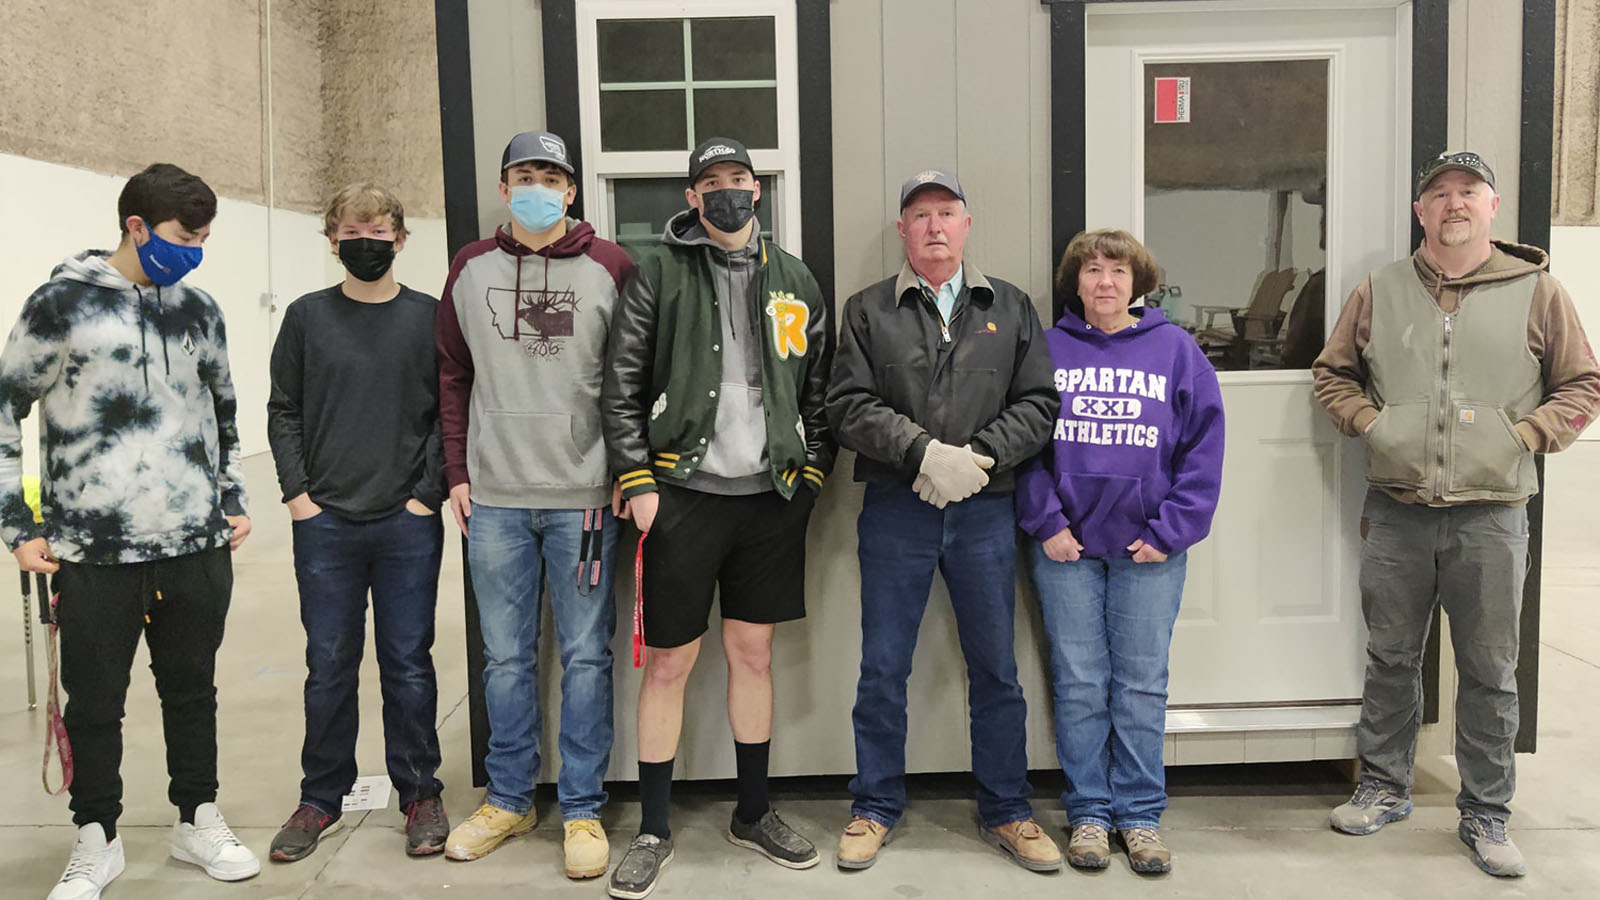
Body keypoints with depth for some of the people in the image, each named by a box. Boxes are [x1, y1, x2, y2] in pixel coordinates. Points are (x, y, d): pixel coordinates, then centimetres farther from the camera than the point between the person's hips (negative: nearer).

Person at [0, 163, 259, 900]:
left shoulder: (199, 311, 9)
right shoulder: (63, 303, -4)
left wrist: (234, 500, 15)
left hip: (198, 547, 4)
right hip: (95, 554, -3)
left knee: (193, 690, 14)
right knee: (95, 701, 8)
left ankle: (198, 823, 30)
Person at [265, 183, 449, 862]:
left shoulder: (429, 317, 3)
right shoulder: (307, 317, 6)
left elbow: (449, 413, 2)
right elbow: (283, 412, 9)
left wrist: (428, 493, -6)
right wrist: (297, 493, -1)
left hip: (408, 525, -1)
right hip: (325, 523, 1)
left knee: (409, 664, 6)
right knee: (329, 666, 9)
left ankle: (420, 793, 20)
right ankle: (321, 798, 24)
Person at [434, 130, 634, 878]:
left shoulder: (609, 267, 1)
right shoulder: (470, 269, 9)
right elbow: (452, 375, 12)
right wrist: (457, 471, 5)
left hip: (584, 494, -2)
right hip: (494, 496, 3)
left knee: (585, 656, 4)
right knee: (505, 656, 11)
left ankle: (583, 809, 16)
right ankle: (509, 799, 26)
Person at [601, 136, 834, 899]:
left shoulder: (794, 281, 11)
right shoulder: (658, 273, 0)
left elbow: (820, 390, 14)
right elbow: (621, 386, -2)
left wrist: (811, 473, 5)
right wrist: (638, 482, -9)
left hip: (770, 495, 3)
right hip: (683, 493, -3)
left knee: (753, 652, 12)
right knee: (668, 662, 3)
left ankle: (753, 814, 29)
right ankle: (653, 830, 18)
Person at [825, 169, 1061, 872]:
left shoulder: (1011, 308, 10)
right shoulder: (867, 311, 5)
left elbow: (1038, 403, 3)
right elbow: (848, 406, -5)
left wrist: (978, 457, -12)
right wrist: (926, 452, -17)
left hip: (986, 511, 1)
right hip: (894, 513, -1)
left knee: (996, 668, 9)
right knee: (882, 669, 7)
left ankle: (1006, 811, 25)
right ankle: (875, 808, 23)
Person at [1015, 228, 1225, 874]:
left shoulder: (1175, 349, 4)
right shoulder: (1047, 349, 4)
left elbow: (1203, 445, 2)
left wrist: (1171, 530, -6)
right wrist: (1045, 523, -7)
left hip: (1150, 547, 0)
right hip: (1066, 544, 0)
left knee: (1143, 683, 7)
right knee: (1079, 682, 6)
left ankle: (1141, 814, 19)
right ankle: (1089, 812, 18)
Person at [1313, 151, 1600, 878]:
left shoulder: (1536, 291, 2)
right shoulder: (1378, 292, 6)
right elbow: (1331, 374, 14)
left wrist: (1527, 435, -7)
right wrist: (1369, 422, -1)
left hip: (1490, 516, -1)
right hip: (1395, 512, 1)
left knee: (1489, 672, 8)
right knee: (1390, 659, 12)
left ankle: (1486, 814, 22)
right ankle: (1384, 789, 29)